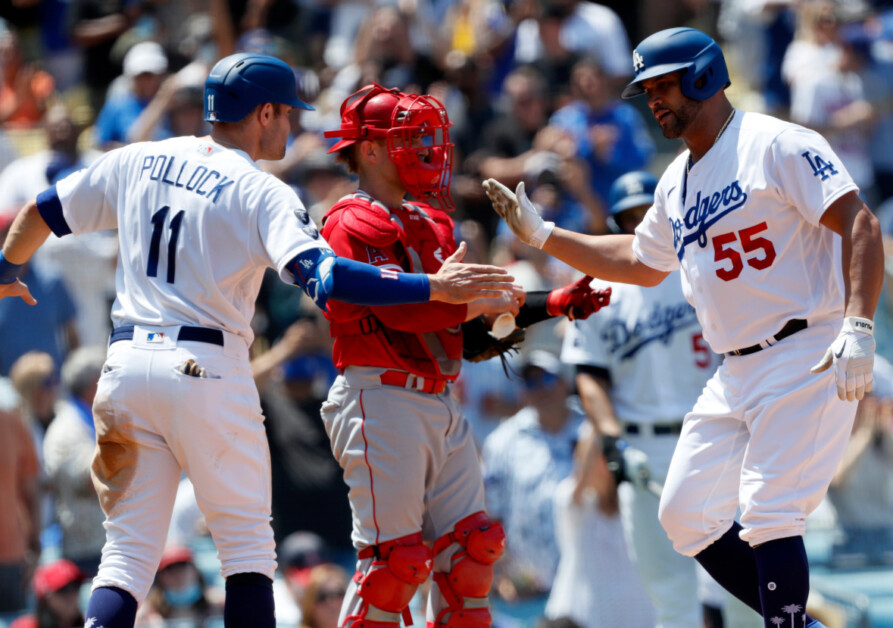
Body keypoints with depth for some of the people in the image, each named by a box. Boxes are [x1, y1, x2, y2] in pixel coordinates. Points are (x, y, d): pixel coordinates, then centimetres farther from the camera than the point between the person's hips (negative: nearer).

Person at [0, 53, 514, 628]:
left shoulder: (135, 163, 10)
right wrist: (435, 288, -20)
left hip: (127, 365, 5)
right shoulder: (260, 192, -8)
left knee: (129, 553, 7)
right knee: (248, 545, 9)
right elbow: (326, 279, -22)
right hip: (208, 371, -5)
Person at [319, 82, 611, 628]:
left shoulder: (429, 224, 20)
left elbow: (465, 324, 19)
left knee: (470, 544, 5)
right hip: (383, 403, -9)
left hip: (441, 406, 9)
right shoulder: (354, 224, -9)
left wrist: (552, 304, 11)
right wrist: (477, 303, -16)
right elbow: (400, 307, -22)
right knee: (393, 557, -11)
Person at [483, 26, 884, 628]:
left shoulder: (777, 145, -9)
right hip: (737, 372, 9)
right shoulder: (676, 184, 17)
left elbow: (860, 224, -17)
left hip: (808, 358, -9)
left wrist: (858, 328, -27)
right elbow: (640, 262, 32)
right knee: (687, 515, 6)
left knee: (768, 516, -16)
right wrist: (543, 235, 24)